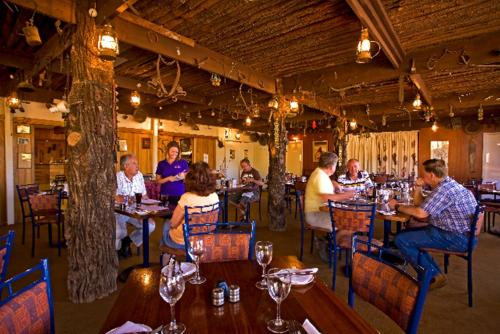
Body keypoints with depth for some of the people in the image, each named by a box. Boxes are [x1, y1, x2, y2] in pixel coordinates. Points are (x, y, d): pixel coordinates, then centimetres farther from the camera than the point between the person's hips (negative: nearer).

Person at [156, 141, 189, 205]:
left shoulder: (183, 162, 2)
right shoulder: (161, 164, 7)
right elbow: (158, 181, 6)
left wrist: (183, 177, -17)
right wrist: (168, 178, -11)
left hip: (179, 194, -1)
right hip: (165, 195, 1)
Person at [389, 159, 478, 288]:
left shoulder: (444, 189, -21)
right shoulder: (447, 185, 13)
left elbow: (421, 213, -26)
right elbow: (419, 204, 21)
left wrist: (397, 206, -12)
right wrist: (418, 187, 6)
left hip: (457, 238, -11)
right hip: (456, 231, 11)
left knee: (401, 240, -15)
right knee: (408, 233, 15)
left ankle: (434, 276, 0)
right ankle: (434, 272, 17)